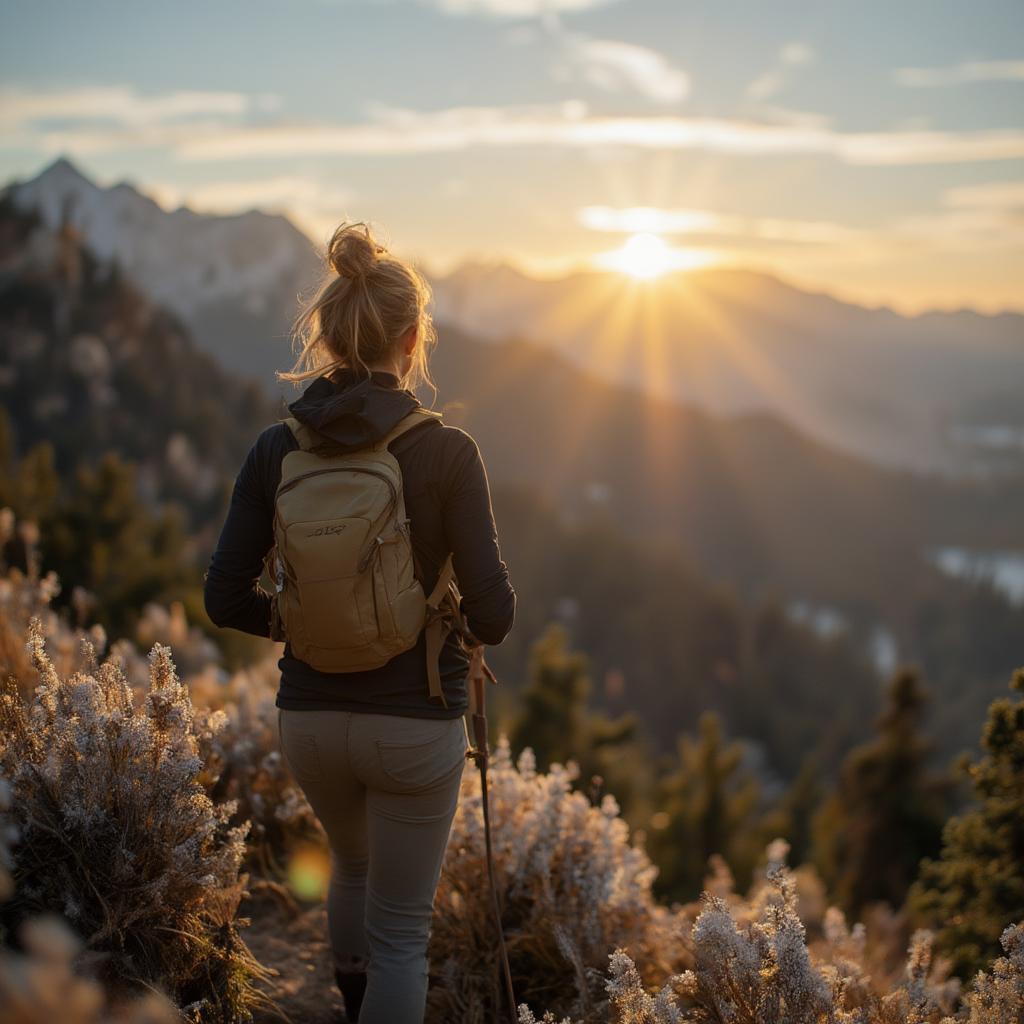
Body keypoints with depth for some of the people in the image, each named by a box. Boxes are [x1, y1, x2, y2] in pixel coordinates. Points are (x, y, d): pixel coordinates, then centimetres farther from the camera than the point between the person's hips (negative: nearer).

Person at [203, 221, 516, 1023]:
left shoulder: (277, 449, -5)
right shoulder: (447, 452, -15)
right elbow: (493, 607, -16)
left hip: (311, 716, 4)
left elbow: (226, 599, -4)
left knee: (354, 864, 33)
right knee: (401, 930, 10)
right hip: (416, 723, -4)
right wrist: (474, 637, 8)